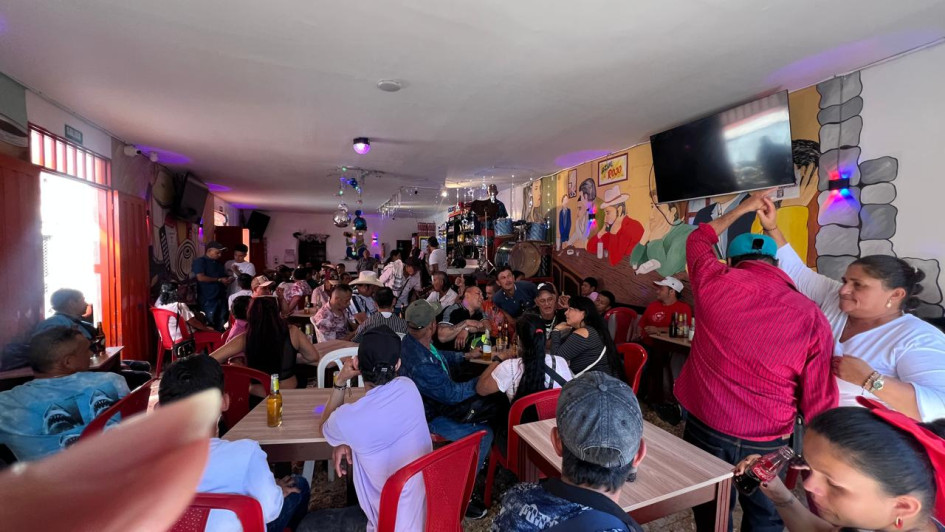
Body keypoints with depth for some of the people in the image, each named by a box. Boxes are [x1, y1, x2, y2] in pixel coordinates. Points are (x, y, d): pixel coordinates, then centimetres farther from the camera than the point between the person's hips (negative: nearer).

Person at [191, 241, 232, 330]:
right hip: (208, 299, -7)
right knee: (210, 323, -1)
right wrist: (219, 280, -15)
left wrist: (229, 278, 3)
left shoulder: (218, 263, 16)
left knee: (222, 324, 10)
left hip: (221, 297, 7)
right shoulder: (199, 261, -5)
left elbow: (225, 276, 27)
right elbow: (201, 278, -18)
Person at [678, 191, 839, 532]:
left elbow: (698, 240, 13)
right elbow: (819, 402, -7)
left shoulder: (715, 281, -10)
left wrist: (743, 208, 24)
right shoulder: (812, 318, -10)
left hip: (705, 430, 1)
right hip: (767, 443, 0)